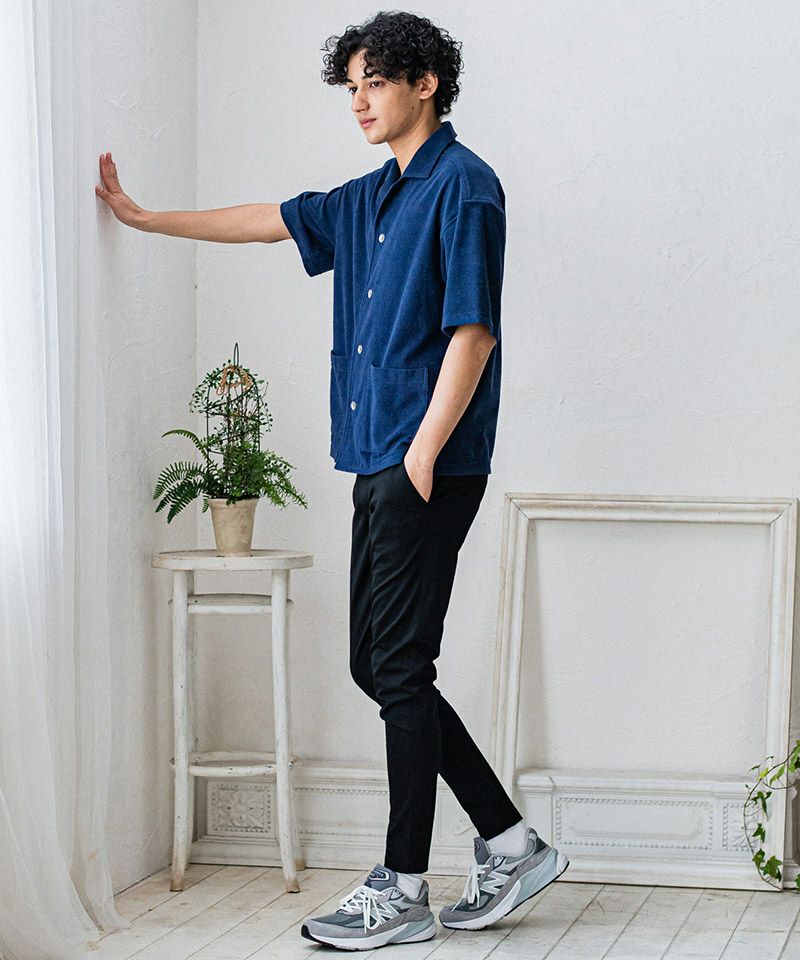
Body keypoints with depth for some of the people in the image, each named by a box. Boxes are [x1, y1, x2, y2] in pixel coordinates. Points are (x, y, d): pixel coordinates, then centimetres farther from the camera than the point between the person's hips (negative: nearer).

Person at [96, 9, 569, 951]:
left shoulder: (462, 184, -7)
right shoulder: (369, 198, 19)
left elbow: (472, 331, -14)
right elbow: (268, 220, 30)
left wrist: (423, 453, -19)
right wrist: (143, 217, 34)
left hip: (429, 466, -9)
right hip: (378, 464, 9)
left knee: (400, 669, -6)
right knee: (377, 664, 8)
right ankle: (510, 844, 15)